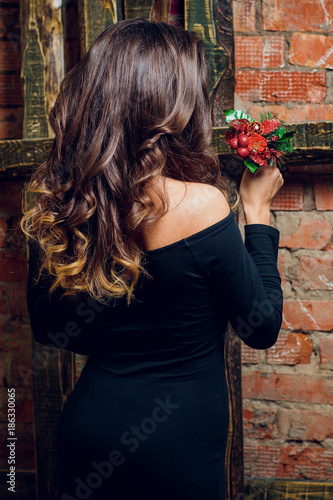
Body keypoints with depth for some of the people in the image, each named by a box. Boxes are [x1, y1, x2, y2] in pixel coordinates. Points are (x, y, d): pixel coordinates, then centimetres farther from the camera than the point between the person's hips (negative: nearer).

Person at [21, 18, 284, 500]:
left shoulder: (52, 203, -7)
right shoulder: (199, 203, -23)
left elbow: (48, 329, 7)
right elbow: (262, 328, -9)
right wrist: (257, 208, -2)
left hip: (87, 420, 5)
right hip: (177, 443, -5)